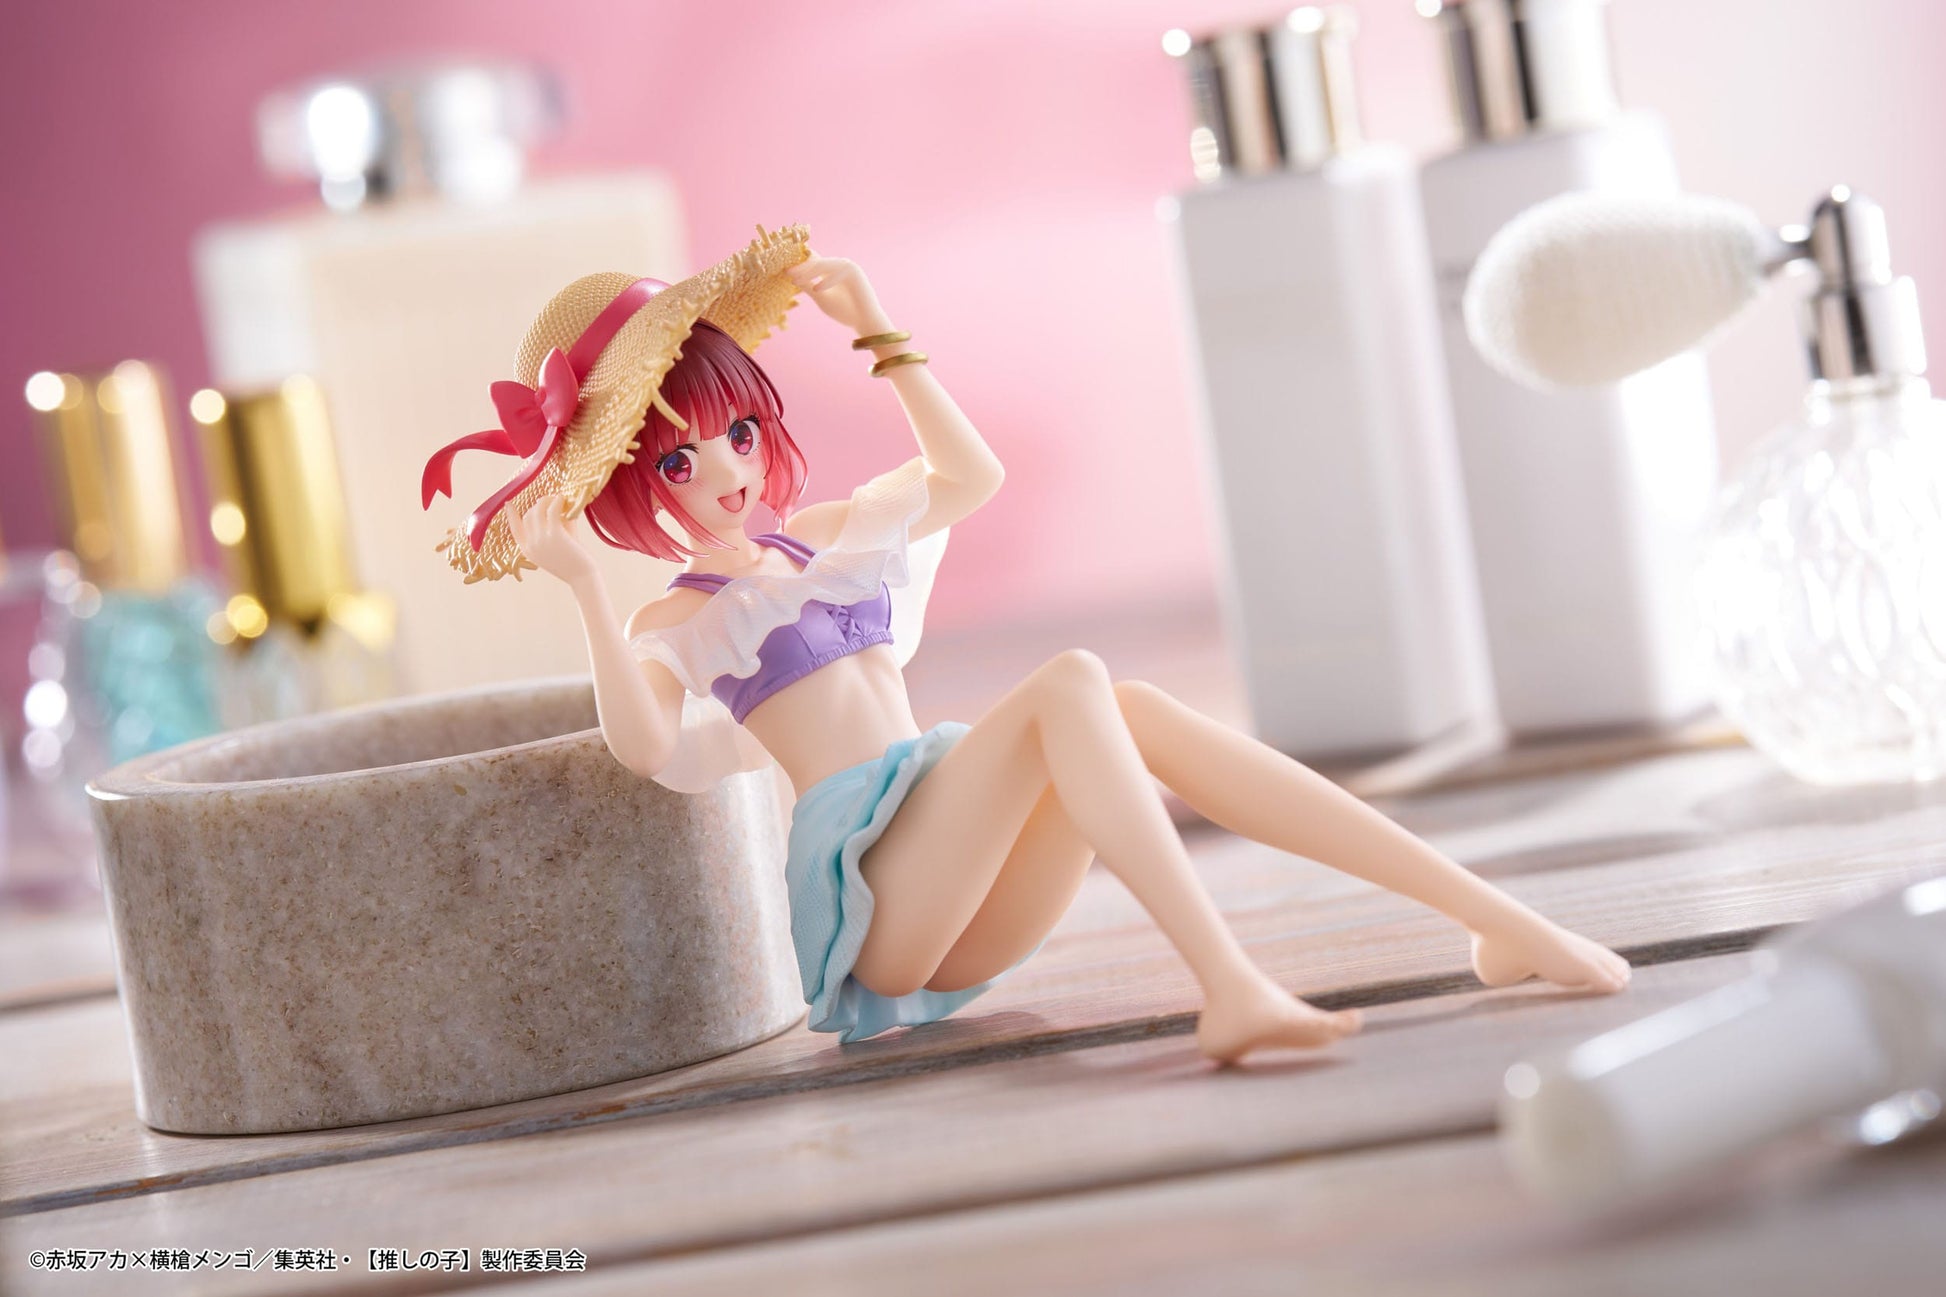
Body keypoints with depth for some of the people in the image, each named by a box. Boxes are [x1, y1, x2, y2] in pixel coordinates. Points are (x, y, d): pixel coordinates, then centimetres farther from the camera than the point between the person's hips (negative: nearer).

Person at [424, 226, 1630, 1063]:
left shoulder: (821, 536, 23)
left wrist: (878, 333, 23)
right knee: (1070, 682, -26)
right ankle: (1230, 983, -45)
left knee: (1134, 711, -21)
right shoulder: (676, 621, 3)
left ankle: (1494, 916, -27)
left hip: (969, 910, 6)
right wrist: (582, 583, -25)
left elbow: (971, 474, 26)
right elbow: (644, 743, -17)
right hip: (869, 886, -6)